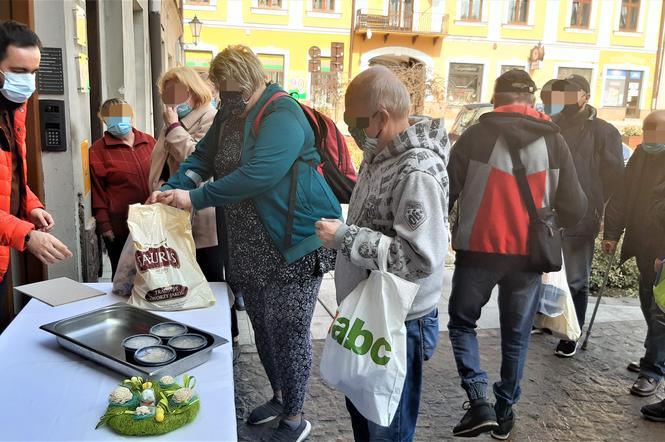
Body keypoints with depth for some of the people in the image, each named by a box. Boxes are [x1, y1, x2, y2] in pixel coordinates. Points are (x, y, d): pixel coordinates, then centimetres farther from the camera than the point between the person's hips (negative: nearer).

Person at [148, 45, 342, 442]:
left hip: (295, 242, -8)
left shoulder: (282, 114, -17)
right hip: (250, 247, 9)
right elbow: (203, 158, 11)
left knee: (288, 331, 0)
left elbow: (259, 173, -28)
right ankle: (279, 397, 39)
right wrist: (170, 190, -6)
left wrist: (195, 198, -25)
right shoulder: (229, 115, 12)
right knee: (262, 327, 18)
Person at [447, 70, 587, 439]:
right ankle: (505, 411, 26)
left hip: (479, 249, -2)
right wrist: (553, 222, 22)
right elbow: (574, 208, 0)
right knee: (516, 334, 16)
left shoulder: (476, 136, -7)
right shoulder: (554, 141, -1)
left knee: (462, 322, 16)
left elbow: (446, 192, -7)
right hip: (529, 253, 3)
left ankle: (480, 402, 4)